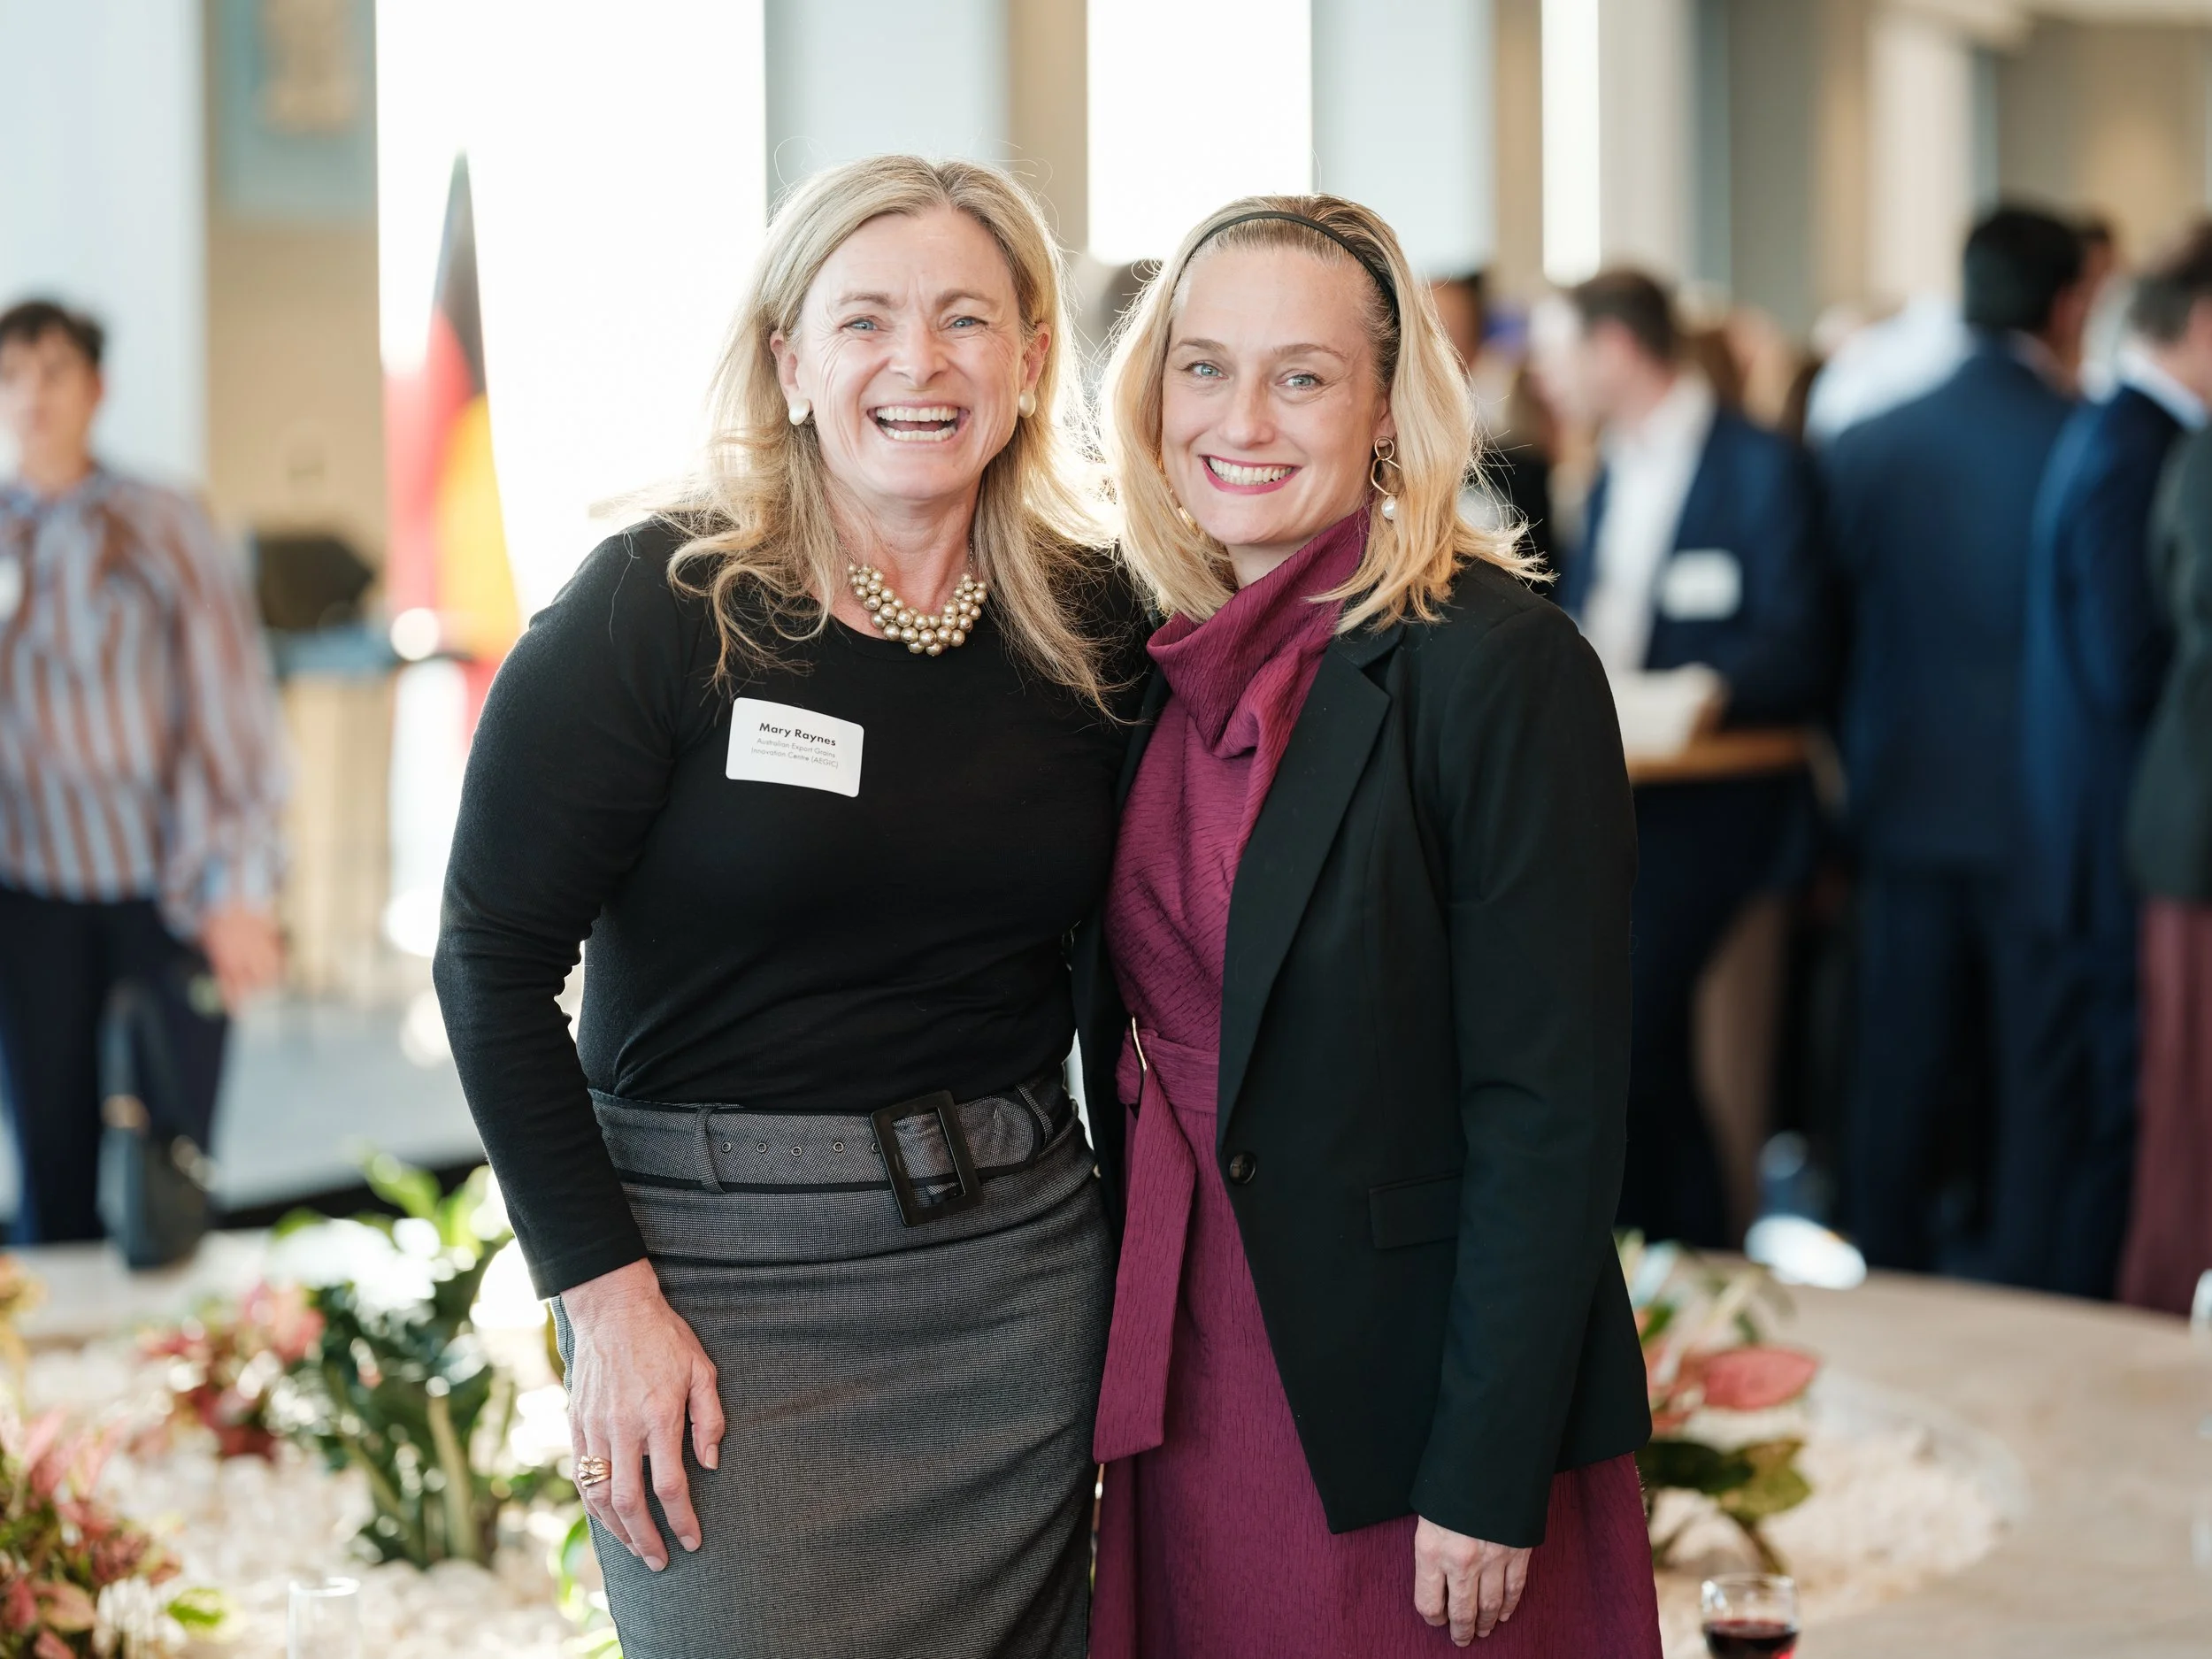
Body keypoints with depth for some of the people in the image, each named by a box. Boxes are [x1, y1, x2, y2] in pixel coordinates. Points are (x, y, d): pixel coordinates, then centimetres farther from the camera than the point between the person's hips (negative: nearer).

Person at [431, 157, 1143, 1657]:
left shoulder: (1091, 621, 3)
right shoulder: (659, 606, -9)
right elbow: (495, 963, -8)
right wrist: (607, 1295, -13)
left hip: (1021, 1262, 4)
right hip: (725, 1272, -4)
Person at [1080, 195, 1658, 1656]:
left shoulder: (1502, 668, -14)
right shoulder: (1162, 670, 6)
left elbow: (1551, 1113, -16)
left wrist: (1486, 1484, -18)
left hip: (1399, 1416, -6)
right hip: (1188, 1403, 6)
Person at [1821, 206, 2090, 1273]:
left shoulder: (1864, 447, 1)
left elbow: (1832, 634, 6)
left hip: (1905, 805, 3)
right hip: (2045, 814, -3)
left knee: (1901, 1076, 9)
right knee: (2034, 1079, 6)